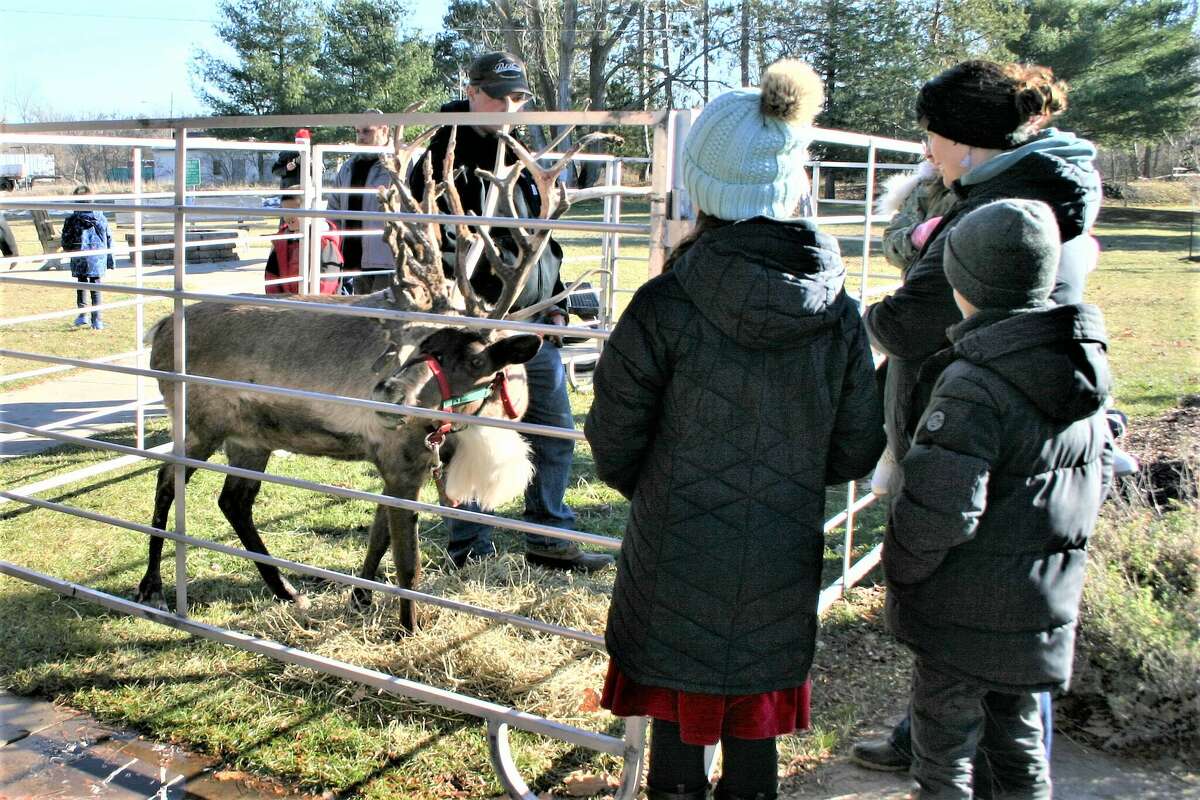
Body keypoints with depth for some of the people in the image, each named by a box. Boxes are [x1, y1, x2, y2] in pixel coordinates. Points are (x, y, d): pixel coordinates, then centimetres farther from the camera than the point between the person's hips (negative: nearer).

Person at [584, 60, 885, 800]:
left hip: (675, 569, -3)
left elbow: (614, 442, -9)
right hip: (780, 576, 3)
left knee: (678, 734, 16)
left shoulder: (665, 307, -19)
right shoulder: (839, 315, -8)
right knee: (755, 735, 20)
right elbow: (857, 449, 1)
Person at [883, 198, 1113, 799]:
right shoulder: (1083, 366, 2)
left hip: (967, 615, -8)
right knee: (1018, 739, 23)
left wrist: (898, 569, -9)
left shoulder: (974, 384, -25)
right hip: (1045, 608, 8)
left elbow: (937, 510, -26)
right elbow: (1098, 473, 14)